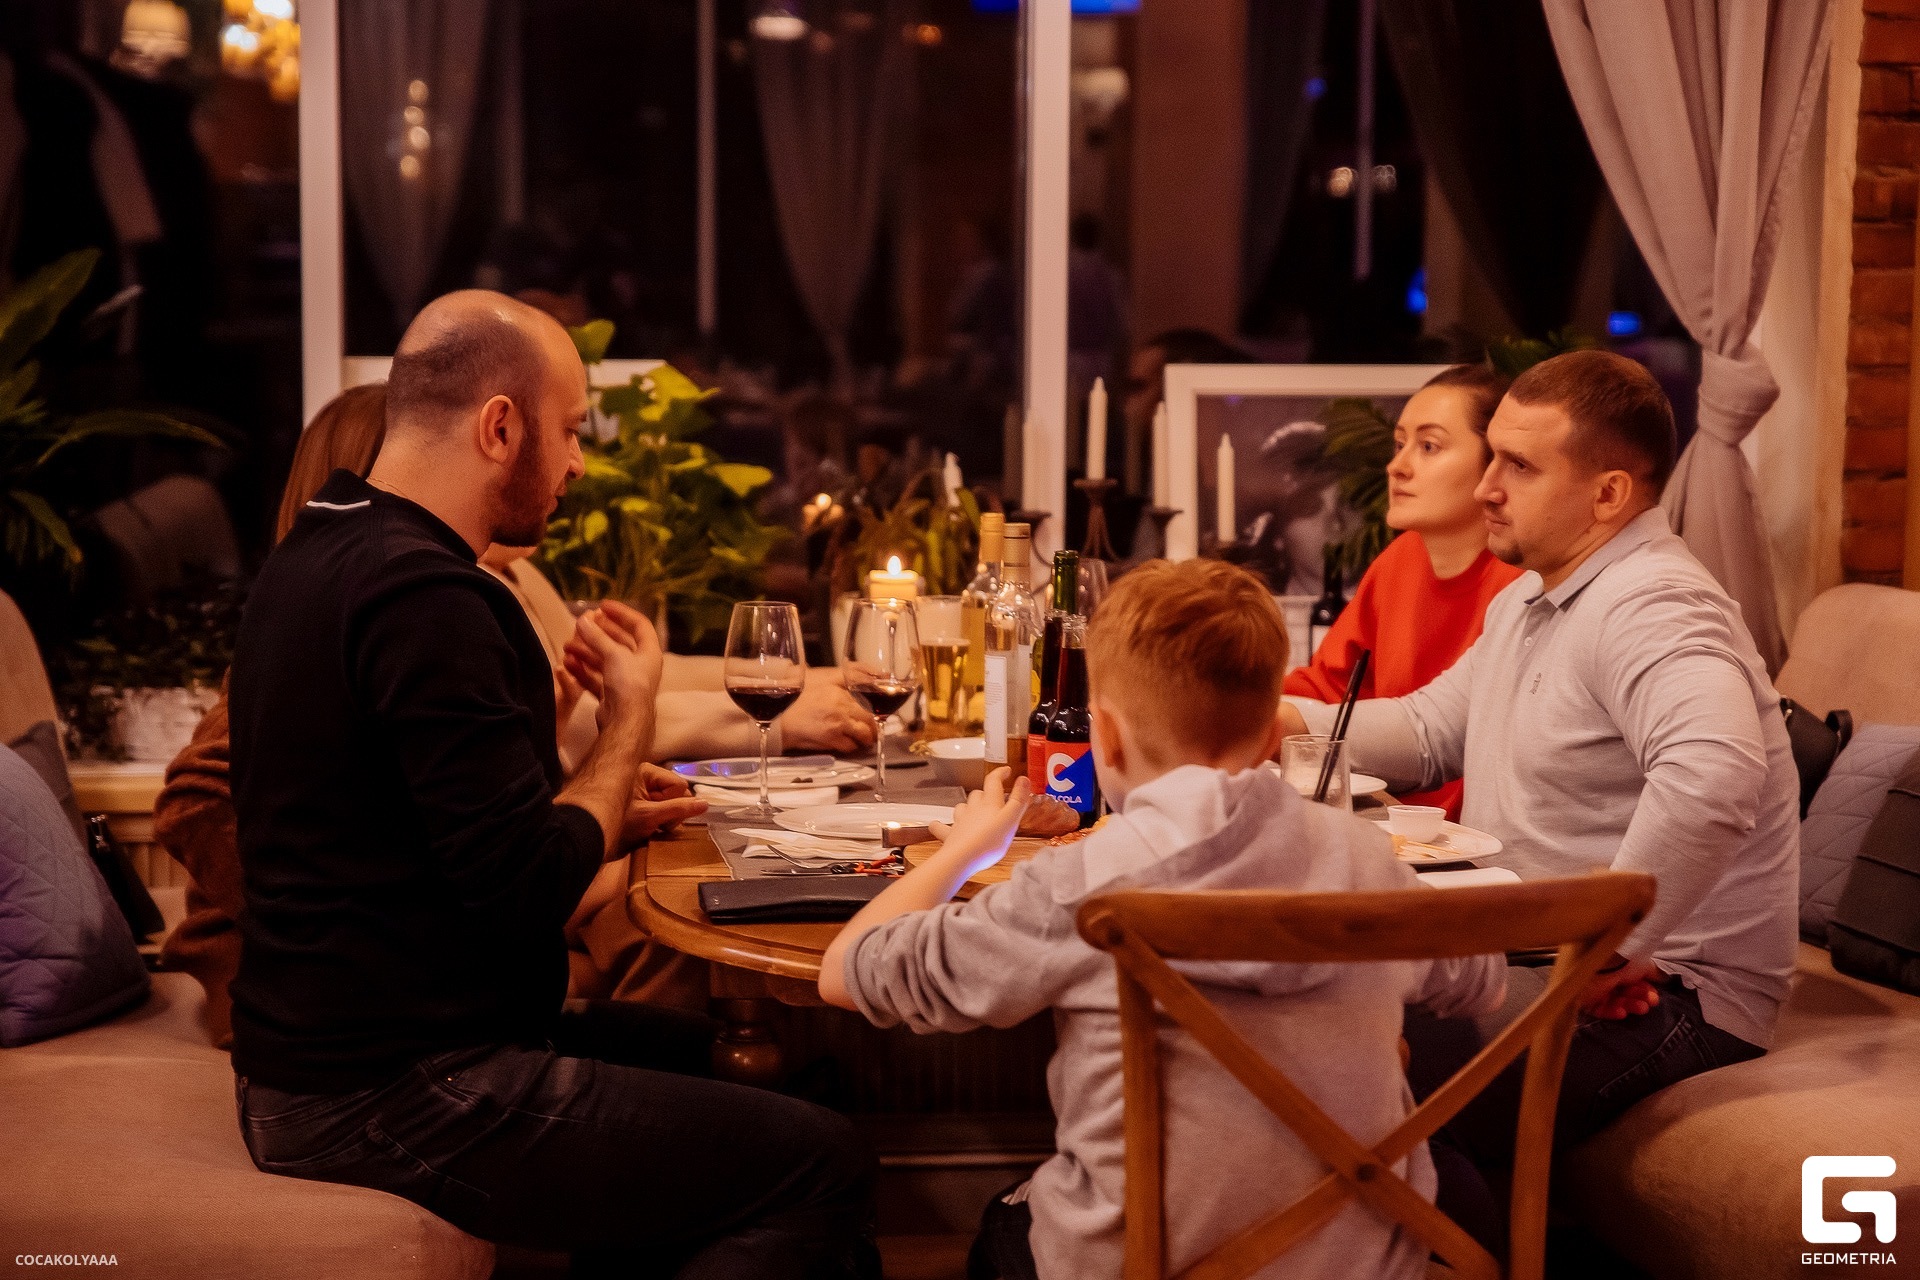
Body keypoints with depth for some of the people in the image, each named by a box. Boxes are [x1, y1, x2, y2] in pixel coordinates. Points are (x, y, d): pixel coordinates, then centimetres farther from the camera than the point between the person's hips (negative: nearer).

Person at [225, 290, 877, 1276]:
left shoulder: (318, 558, 12)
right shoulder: (423, 594, -21)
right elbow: (528, 889, -22)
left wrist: (603, 816, 10)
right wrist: (631, 715, -7)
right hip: (390, 1102, -11)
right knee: (819, 1162, -11)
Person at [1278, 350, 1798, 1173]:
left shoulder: (1650, 608, -20)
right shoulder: (1528, 599, 16)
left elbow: (1713, 772, -39)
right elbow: (1433, 729, 26)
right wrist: (1281, 722, 12)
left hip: (1662, 992, -10)